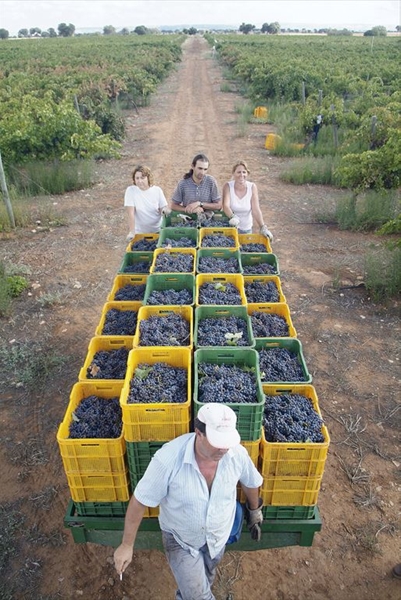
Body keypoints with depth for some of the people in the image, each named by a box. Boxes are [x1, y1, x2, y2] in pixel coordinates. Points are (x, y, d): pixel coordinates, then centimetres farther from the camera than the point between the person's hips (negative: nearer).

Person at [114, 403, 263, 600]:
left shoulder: (237, 453, -27)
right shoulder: (168, 459, -37)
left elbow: (251, 483, -3)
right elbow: (139, 501, -23)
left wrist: (254, 513, 13)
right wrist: (127, 545, -13)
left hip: (218, 536, 4)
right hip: (180, 539, -4)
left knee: (204, 581, 28)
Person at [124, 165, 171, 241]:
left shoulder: (157, 190, -3)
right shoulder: (130, 190, -7)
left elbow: (164, 208, -2)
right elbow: (131, 213, -13)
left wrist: (165, 210, -27)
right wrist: (132, 232, -22)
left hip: (157, 231, 1)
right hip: (139, 233, -1)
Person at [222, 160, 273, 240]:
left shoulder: (252, 187, -9)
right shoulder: (228, 186, -12)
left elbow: (256, 210, -15)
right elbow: (226, 206, -24)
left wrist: (263, 228, -28)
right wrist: (233, 217, -45)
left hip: (247, 228, 2)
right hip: (230, 226, -2)